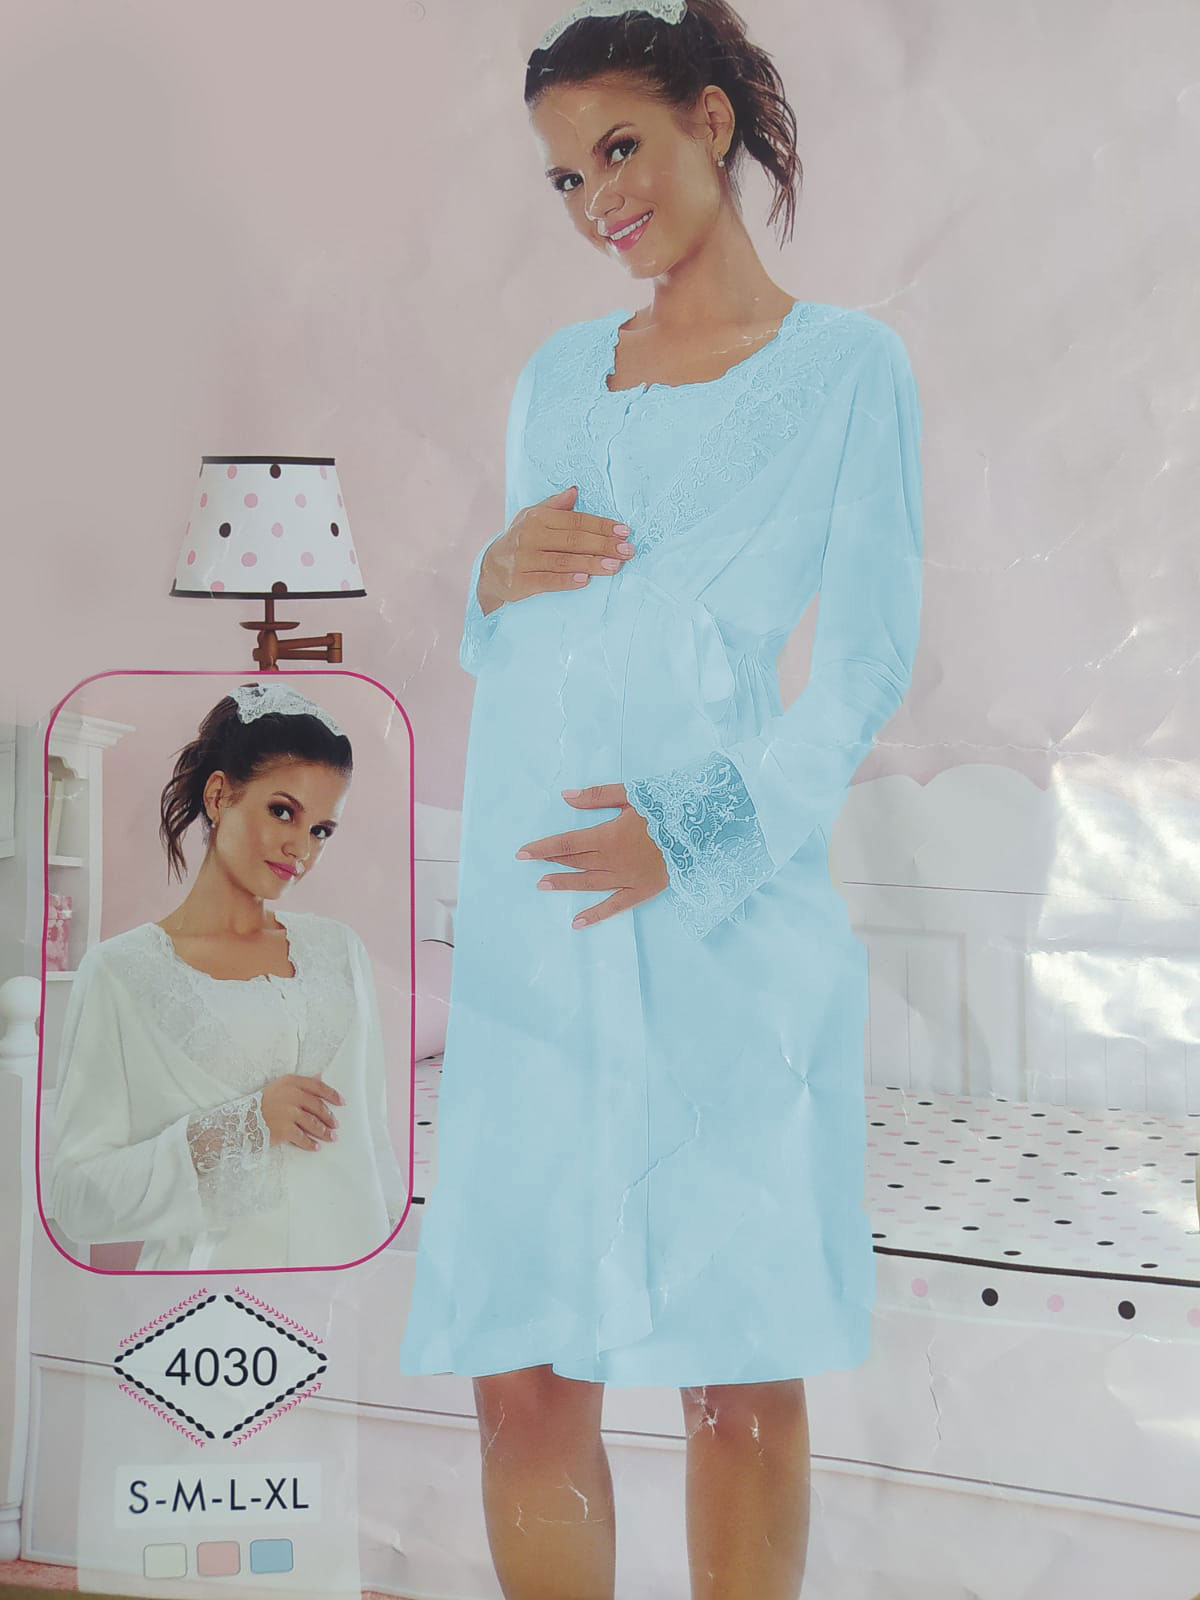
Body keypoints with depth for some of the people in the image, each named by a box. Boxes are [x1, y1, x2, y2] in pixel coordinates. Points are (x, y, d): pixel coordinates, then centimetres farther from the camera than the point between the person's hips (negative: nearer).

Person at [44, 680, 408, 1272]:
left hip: (353, 1253, 4)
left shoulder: (338, 950, 6)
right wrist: (238, 1127, -19)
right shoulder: (120, 972, -8)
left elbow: (371, 1139, 9)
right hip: (212, 1267, -4)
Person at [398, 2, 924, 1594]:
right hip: (530, 929, 4)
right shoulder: (560, 373, 18)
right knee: (523, 1382, 5)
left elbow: (869, 659, -2)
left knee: (741, 1384, 3)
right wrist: (496, 580, 0)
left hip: (726, 925, -4)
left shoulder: (846, 365, 4)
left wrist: (696, 826, -15)